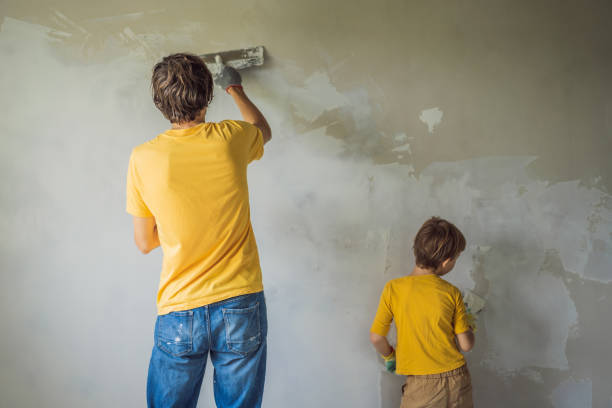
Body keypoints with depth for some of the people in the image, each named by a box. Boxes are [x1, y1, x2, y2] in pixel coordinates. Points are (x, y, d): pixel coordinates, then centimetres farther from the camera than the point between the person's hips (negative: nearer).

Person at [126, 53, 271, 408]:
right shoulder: (230, 138, -6)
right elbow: (264, 130, 22)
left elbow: (145, 242, 4)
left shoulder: (143, 158, -7)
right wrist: (236, 90, 36)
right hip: (241, 307, 1)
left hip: (179, 315, 0)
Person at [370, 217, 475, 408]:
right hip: (456, 380, 1)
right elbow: (466, 344, -5)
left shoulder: (393, 288, -9)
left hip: (420, 385, -1)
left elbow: (376, 337, -5)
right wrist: (467, 326, 15)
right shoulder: (452, 293, -9)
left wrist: (390, 356, 14)